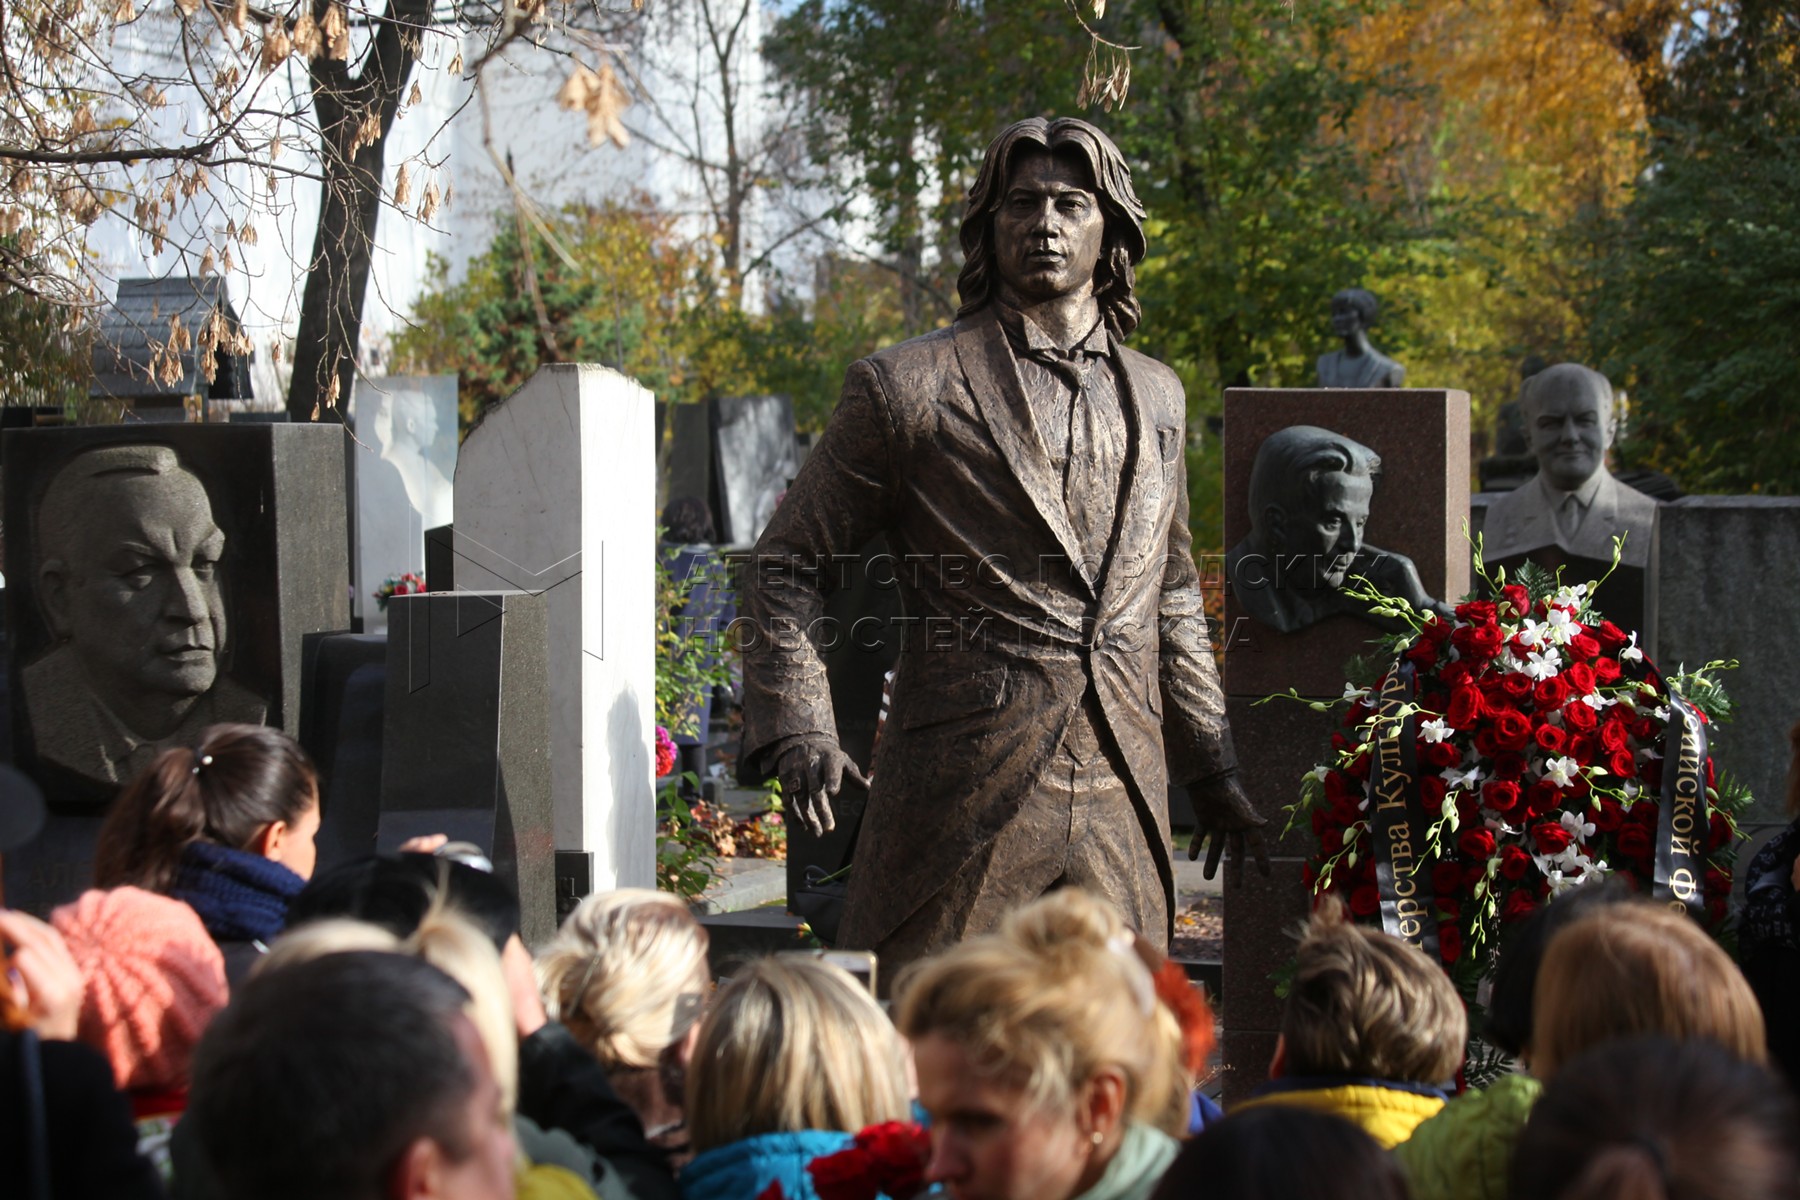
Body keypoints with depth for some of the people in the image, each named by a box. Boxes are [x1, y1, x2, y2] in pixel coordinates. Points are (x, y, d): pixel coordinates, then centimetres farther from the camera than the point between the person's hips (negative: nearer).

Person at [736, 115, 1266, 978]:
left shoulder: (1156, 397, 16)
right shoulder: (906, 389, 0)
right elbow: (784, 569, 4)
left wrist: (1208, 769, 23)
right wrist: (796, 730, -11)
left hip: (1121, 808, 4)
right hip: (964, 801, -4)